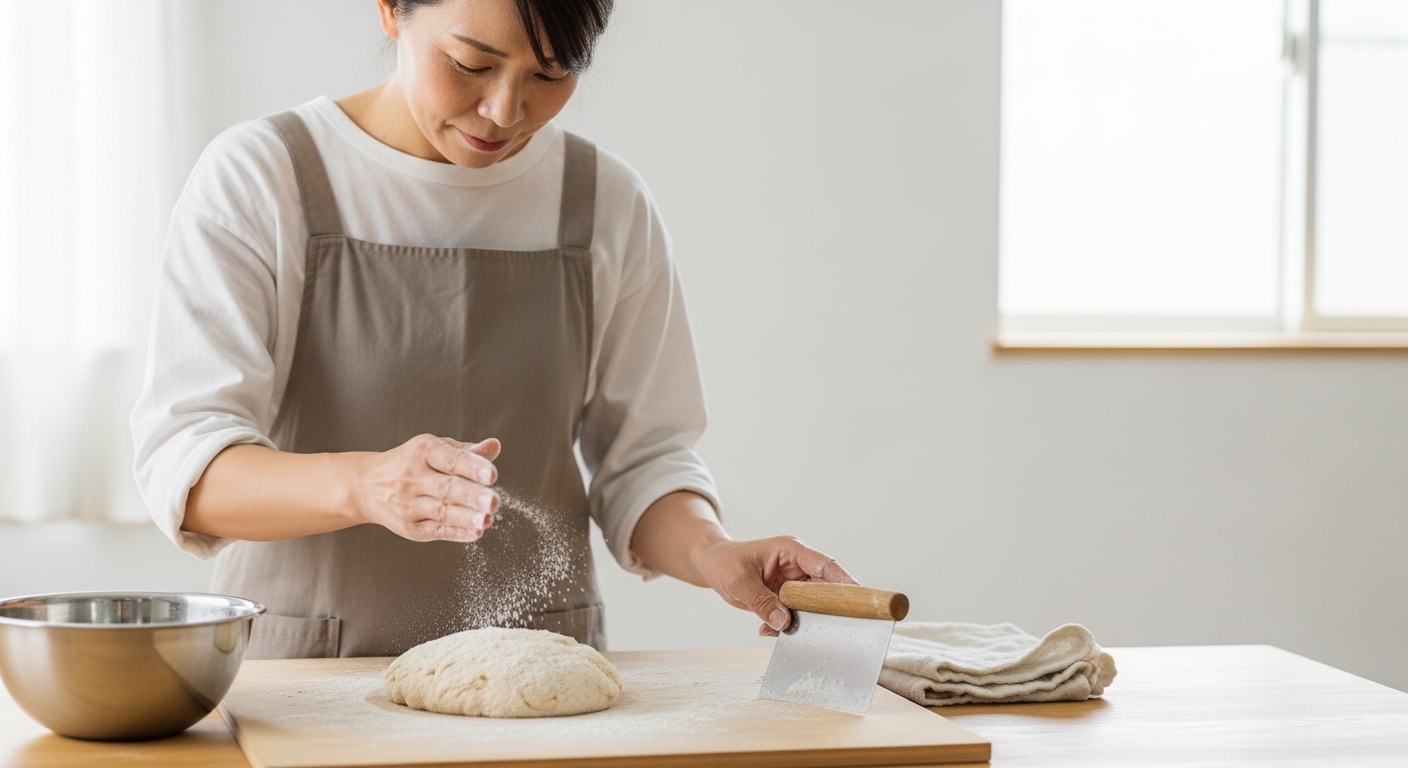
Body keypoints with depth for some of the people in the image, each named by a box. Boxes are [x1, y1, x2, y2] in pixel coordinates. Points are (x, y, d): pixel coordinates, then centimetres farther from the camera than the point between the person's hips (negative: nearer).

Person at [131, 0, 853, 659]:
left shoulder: (609, 206, 6)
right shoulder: (257, 178, -3)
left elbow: (640, 455, 10)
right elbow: (183, 466, -13)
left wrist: (710, 553, -12)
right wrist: (362, 483, -33)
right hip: (304, 681, -1)